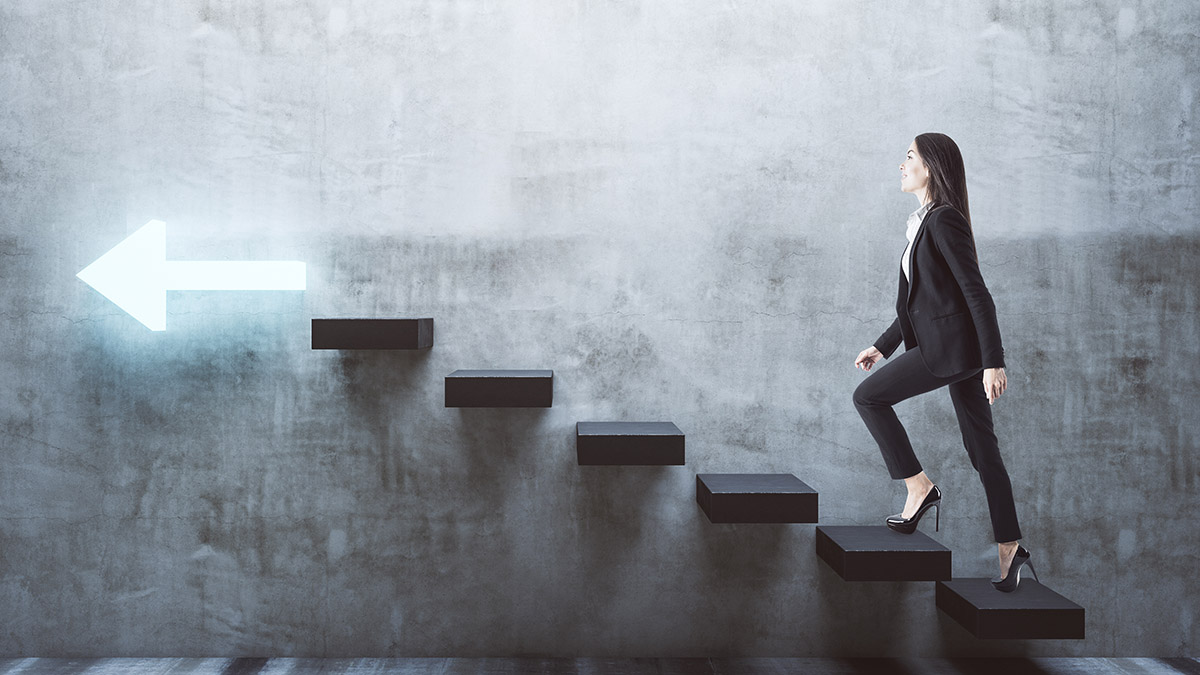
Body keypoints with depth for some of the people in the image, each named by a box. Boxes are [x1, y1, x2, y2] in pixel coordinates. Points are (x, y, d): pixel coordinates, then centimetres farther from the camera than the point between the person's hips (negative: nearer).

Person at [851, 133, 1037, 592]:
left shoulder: (944, 220, -12)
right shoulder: (925, 222, 18)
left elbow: (977, 293, -17)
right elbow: (920, 299, 23)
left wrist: (994, 362, -21)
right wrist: (882, 346, 23)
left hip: (951, 345, -10)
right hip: (953, 346, 10)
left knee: (868, 397, -1)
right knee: (981, 446, 9)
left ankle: (919, 487, 3)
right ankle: (1009, 546, 14)